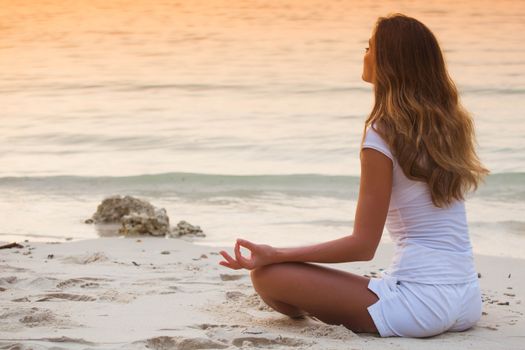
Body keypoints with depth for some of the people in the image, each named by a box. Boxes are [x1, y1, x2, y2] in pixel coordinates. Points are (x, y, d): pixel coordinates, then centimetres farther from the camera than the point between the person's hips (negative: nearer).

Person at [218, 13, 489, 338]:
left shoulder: (383, 134, -13)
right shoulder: (451, 123, 7)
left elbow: (363, 246, -13)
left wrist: (276, 255, -10)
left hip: (421, 297, -9)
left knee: (268, 274, -10)